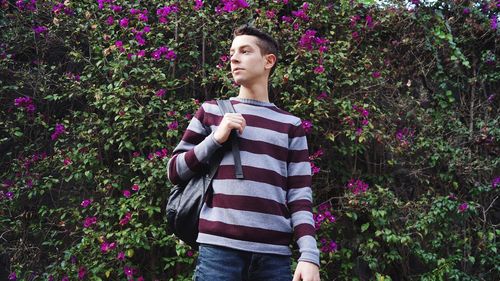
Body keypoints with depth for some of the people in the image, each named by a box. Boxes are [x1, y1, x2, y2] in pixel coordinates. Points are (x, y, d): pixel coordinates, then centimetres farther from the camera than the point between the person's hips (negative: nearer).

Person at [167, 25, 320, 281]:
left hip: (275, 253, 1)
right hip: (219, 247, 0)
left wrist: (309, 255, -5)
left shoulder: (290, 125, 12)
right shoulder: (210, 111, 12)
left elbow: (300, 196, 7)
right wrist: (216, 139, -2)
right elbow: (175, 171, 12)